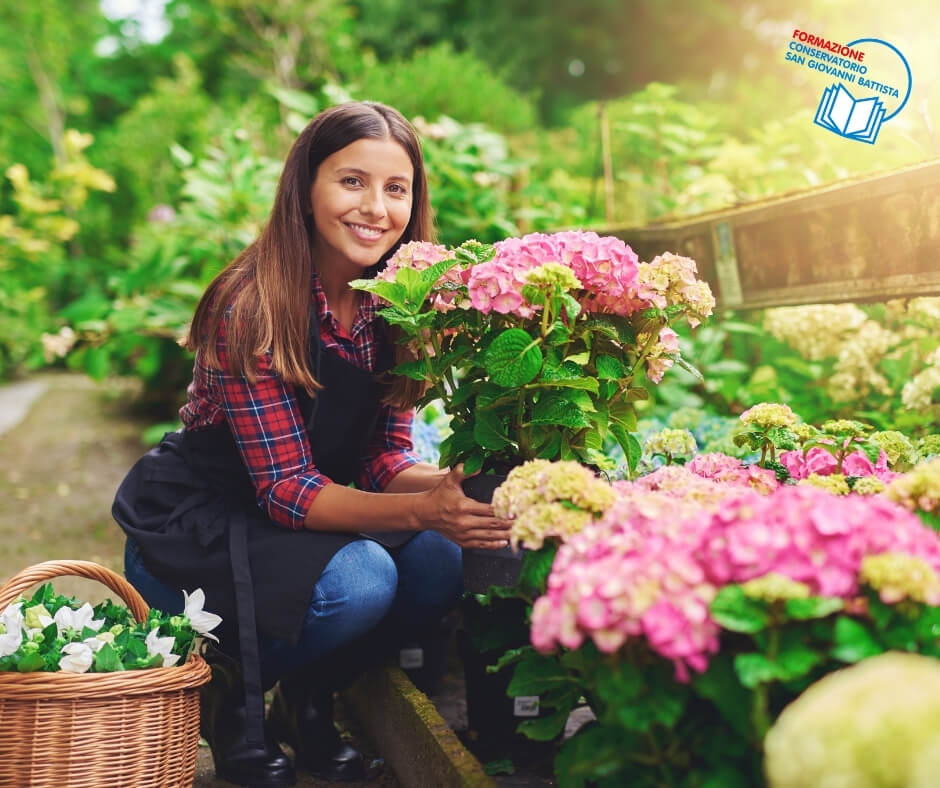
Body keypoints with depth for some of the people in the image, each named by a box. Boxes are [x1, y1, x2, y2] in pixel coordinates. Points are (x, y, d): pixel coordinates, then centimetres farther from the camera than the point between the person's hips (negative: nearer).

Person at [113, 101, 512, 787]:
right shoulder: (252, 308, -24)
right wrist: (421, 510, -39)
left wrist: (455, 483, -25)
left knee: (436, 563, -20)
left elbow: (384, 459, -4)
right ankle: (230, 690, 0)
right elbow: (284, 488, -26)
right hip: (191, 527, -6)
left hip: (307, 517, 6)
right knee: (357, 581, -31)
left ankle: (307, 701, 7)